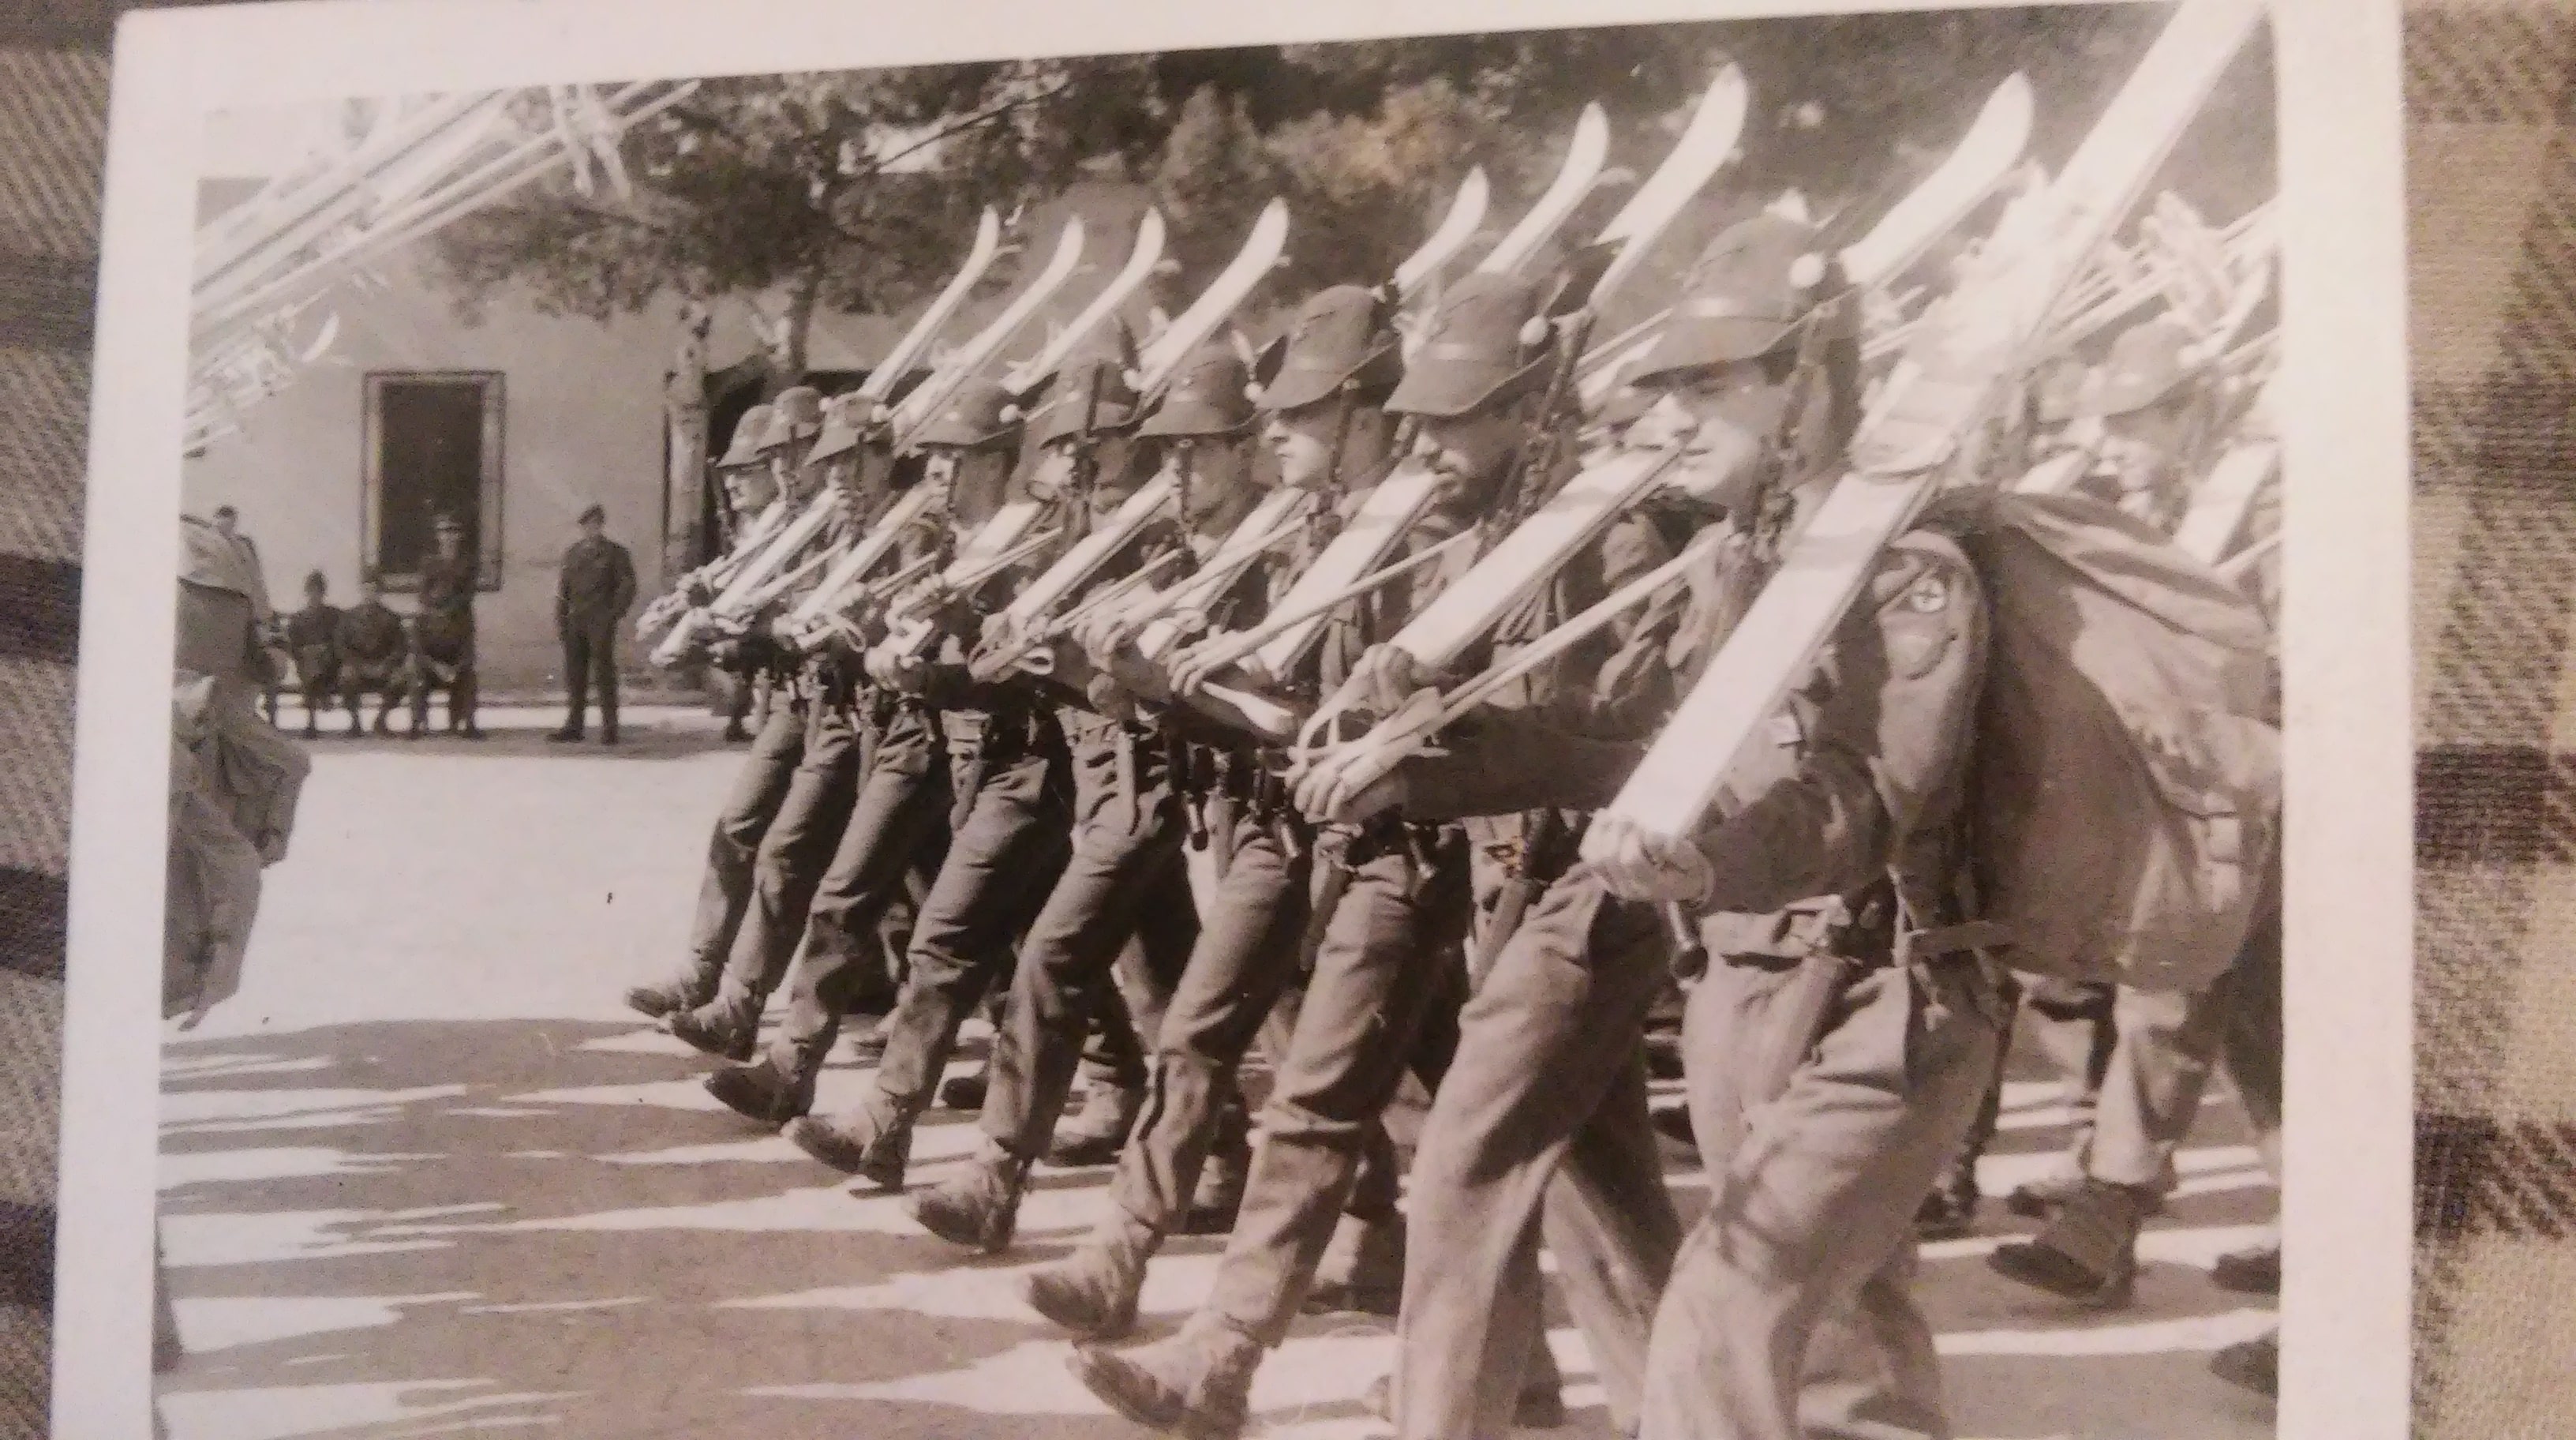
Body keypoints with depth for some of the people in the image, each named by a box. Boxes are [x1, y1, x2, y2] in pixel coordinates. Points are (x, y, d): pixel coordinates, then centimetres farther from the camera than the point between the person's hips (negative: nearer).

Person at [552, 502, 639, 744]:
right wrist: (560, 618, 9)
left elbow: (627, 586, -2)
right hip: (576, 622, 5)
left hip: (601, 622, -5)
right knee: (574, 673, 5)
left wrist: (613, 615, -10)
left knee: (604, 672, -7)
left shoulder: (615, 553, 3)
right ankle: (573, 726, 10)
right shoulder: (574, 552, 16)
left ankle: (609, 728, -5)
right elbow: (564, 588, 18)